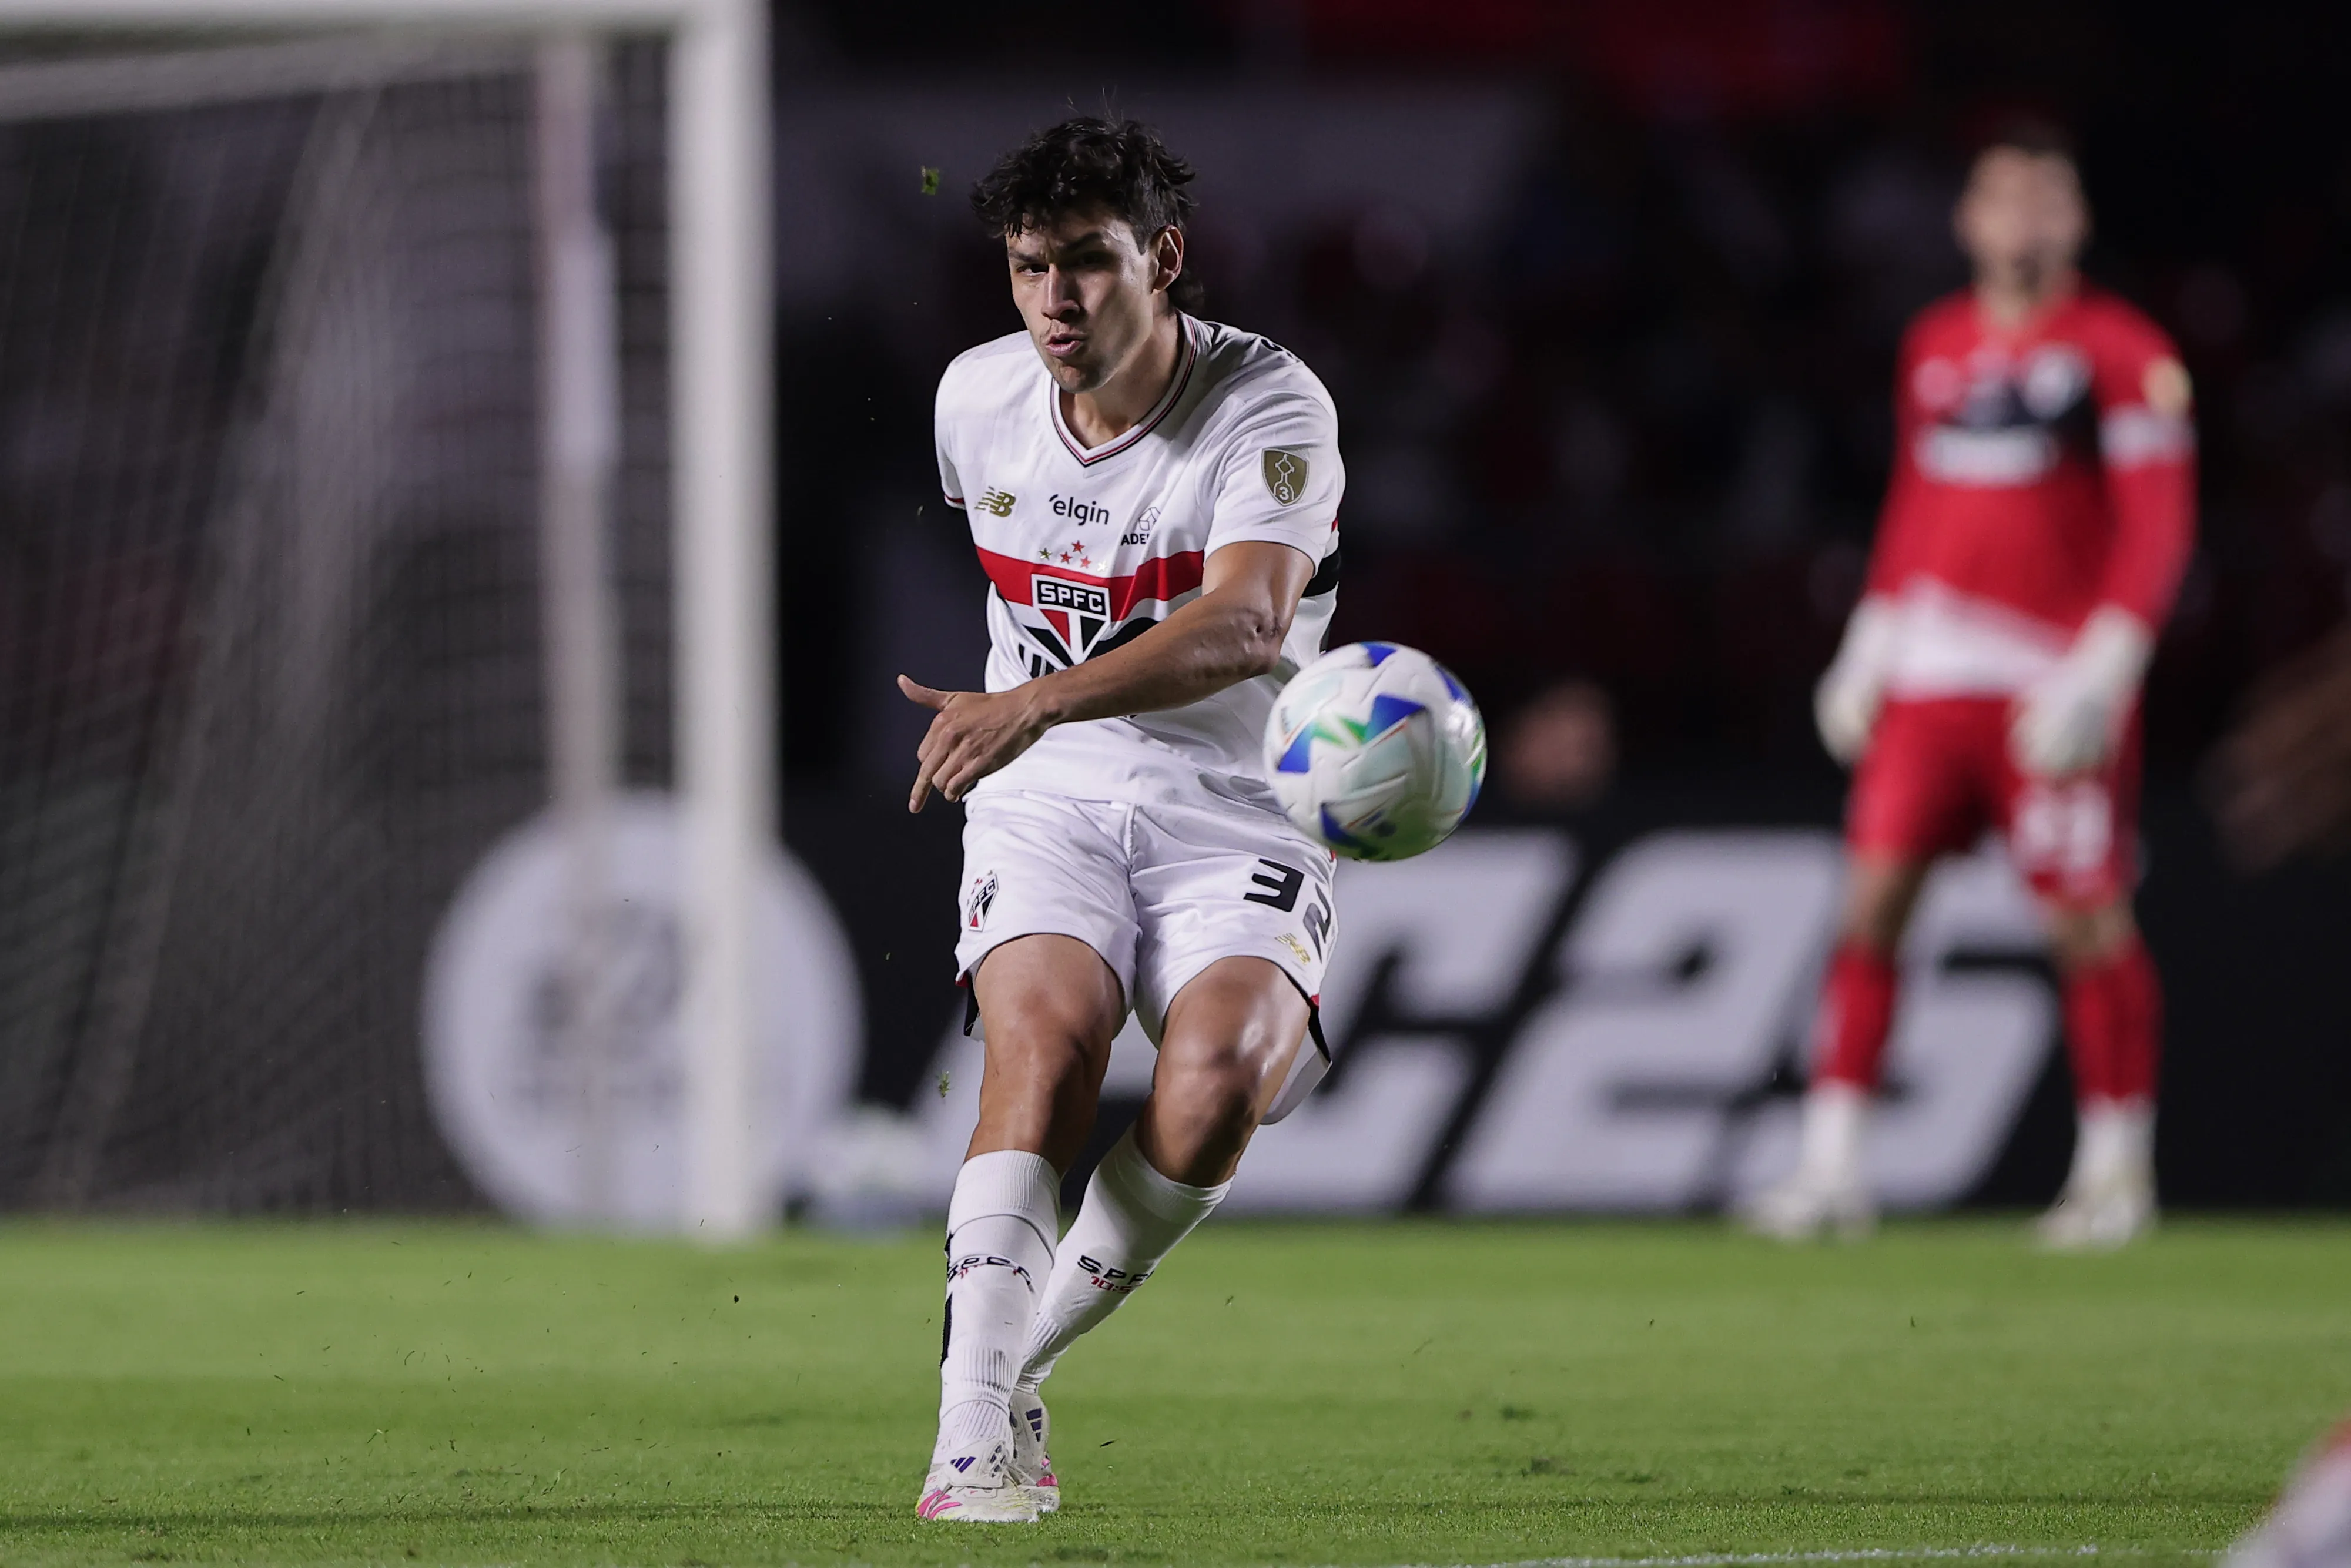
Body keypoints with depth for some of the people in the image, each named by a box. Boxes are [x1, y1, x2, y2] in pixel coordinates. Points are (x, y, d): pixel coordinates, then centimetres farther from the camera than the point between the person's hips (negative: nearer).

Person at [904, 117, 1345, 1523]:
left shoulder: (1273, 408, -15)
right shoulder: (978, 400, 2)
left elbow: (1247, 625, -32)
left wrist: (1037, 703, -43)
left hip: (1236, 811, -2)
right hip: (1042, 801, 2)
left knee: (1216, 1082, -29)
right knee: (1044, 1035, -28)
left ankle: (1027, 1344, -6)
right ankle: (975, 1434, -34)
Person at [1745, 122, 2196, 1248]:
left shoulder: (2121, 352, -2)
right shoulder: (1935, 346, 16)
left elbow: (2157, 525, -6)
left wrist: (2102, 669, -14)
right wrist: (1869, 645, 20)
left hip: (2052, 678, -5)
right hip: (1929, 676, 5)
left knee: (2085, 920, -3)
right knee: (1873, 896, -3)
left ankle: (2118, 1166, 11)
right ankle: (1832, 1165, -1)